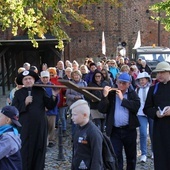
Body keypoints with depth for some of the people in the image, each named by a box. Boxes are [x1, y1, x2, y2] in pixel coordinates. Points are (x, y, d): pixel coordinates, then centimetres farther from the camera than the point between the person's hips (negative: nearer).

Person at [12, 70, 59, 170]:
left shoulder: (40, 91, 5)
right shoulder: (18, 93, 3)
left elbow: (50, 106, 1)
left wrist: (54, 96, -14)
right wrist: (25, 103, -15)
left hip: (40, 125, 2)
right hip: (25, 127, -1)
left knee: (40, 148, 8)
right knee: (26, 149, 0)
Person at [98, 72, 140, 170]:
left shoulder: (132, 94, 3)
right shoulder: (111, 93, 1)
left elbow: (136, 106, -16)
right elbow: (102, 110, -7)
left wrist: (122, 98, -14)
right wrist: (105, 96, -20)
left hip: (129, 130, 1)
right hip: (115, 131, -1)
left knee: (131, 155, 15)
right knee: (116, 156, 0)